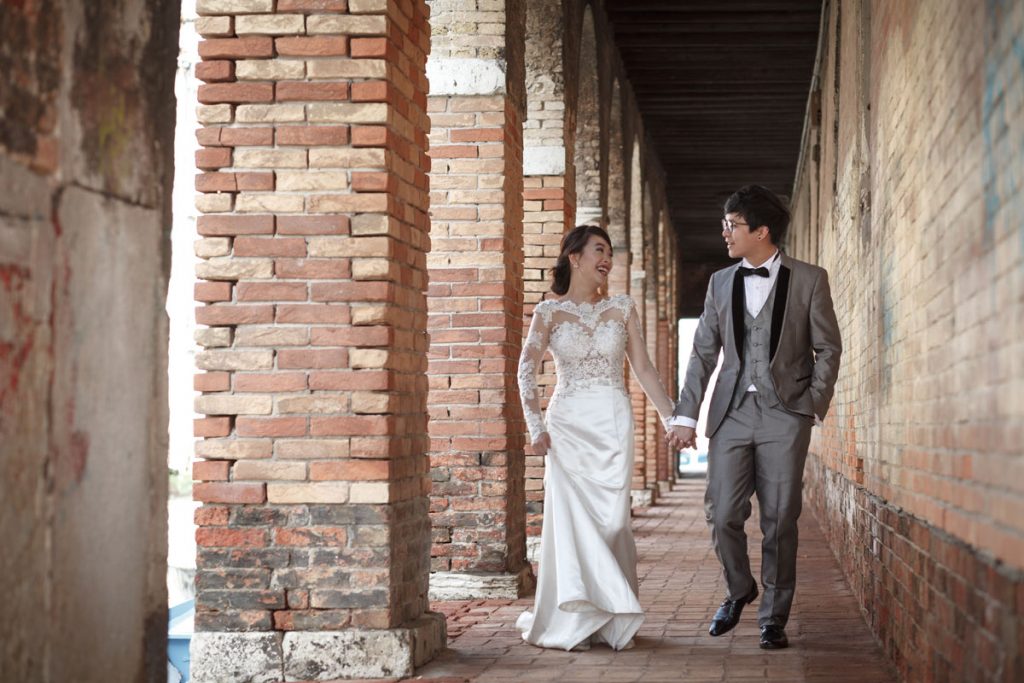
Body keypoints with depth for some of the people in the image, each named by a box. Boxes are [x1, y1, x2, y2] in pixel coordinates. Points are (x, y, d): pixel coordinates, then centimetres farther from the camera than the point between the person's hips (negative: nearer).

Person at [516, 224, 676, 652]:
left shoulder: (622, 309, 9)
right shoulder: (549, 312, 3)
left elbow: (643, 368, 11)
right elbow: (527, 371, -1)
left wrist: (673, 416, 5)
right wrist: (536, 427, -11)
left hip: (613, 423, 1)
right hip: (568, 423, -1)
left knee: (611, 519, -2)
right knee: (572, 518, -4)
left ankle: (613, 620, 9)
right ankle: (574, 621, 4)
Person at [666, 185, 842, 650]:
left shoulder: (809, 280, 2)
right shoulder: (720, 283, 12)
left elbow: (828, 349, 4)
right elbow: (703, 353, 12)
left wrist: (814, 407, -5)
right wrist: (685, 416, 6)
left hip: (784, 415, -3)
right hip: (731, 413, 3)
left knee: (779, 521, 0)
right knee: (722, 514, -2)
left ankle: (773, 619, 11)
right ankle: (739, 591, 24)